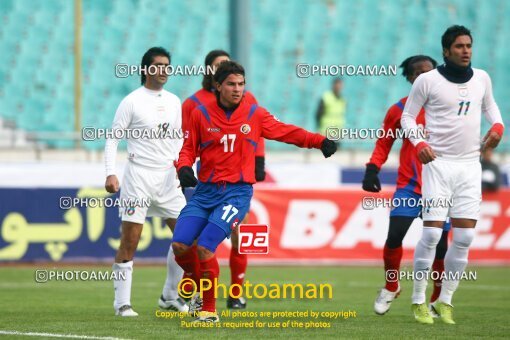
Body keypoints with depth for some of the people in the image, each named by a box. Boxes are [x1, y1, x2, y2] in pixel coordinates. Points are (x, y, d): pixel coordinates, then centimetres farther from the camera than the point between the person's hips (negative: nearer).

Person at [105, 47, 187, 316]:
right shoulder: (132, 102, -5)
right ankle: (122, 303, -3)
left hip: (167, 177, 6)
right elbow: (112, 138, -5)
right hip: (138, 176, -6)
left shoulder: (174, 102, 12)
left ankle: (171, 296, 17)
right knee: (129, 243, -7)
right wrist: (110, 174, -15)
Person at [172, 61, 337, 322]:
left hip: (237, 192, -3)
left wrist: (320, 141, 0)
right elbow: (188, 149, 10)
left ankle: (209, 310, -3)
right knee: (180, 245, -10)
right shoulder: (201, 114, 4)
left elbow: (286, 132, 10)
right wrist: (184, 168, -10)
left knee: (205, 247, -18)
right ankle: (200, 285, 19)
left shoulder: (255, 114, 3)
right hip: (205, 190, 3)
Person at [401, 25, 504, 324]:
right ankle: (419, 300, 0)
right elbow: (408, 115, 2)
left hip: (470, 165, 4)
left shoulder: (482, 78, 6)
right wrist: (419, 143, -14)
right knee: (432, 233, -10)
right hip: (439, 162, -4)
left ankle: (445, 300, 11)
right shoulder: (428, 80, -6)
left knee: (465, 238, 1)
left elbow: (489, 105, 24)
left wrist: (498, 125, 4)